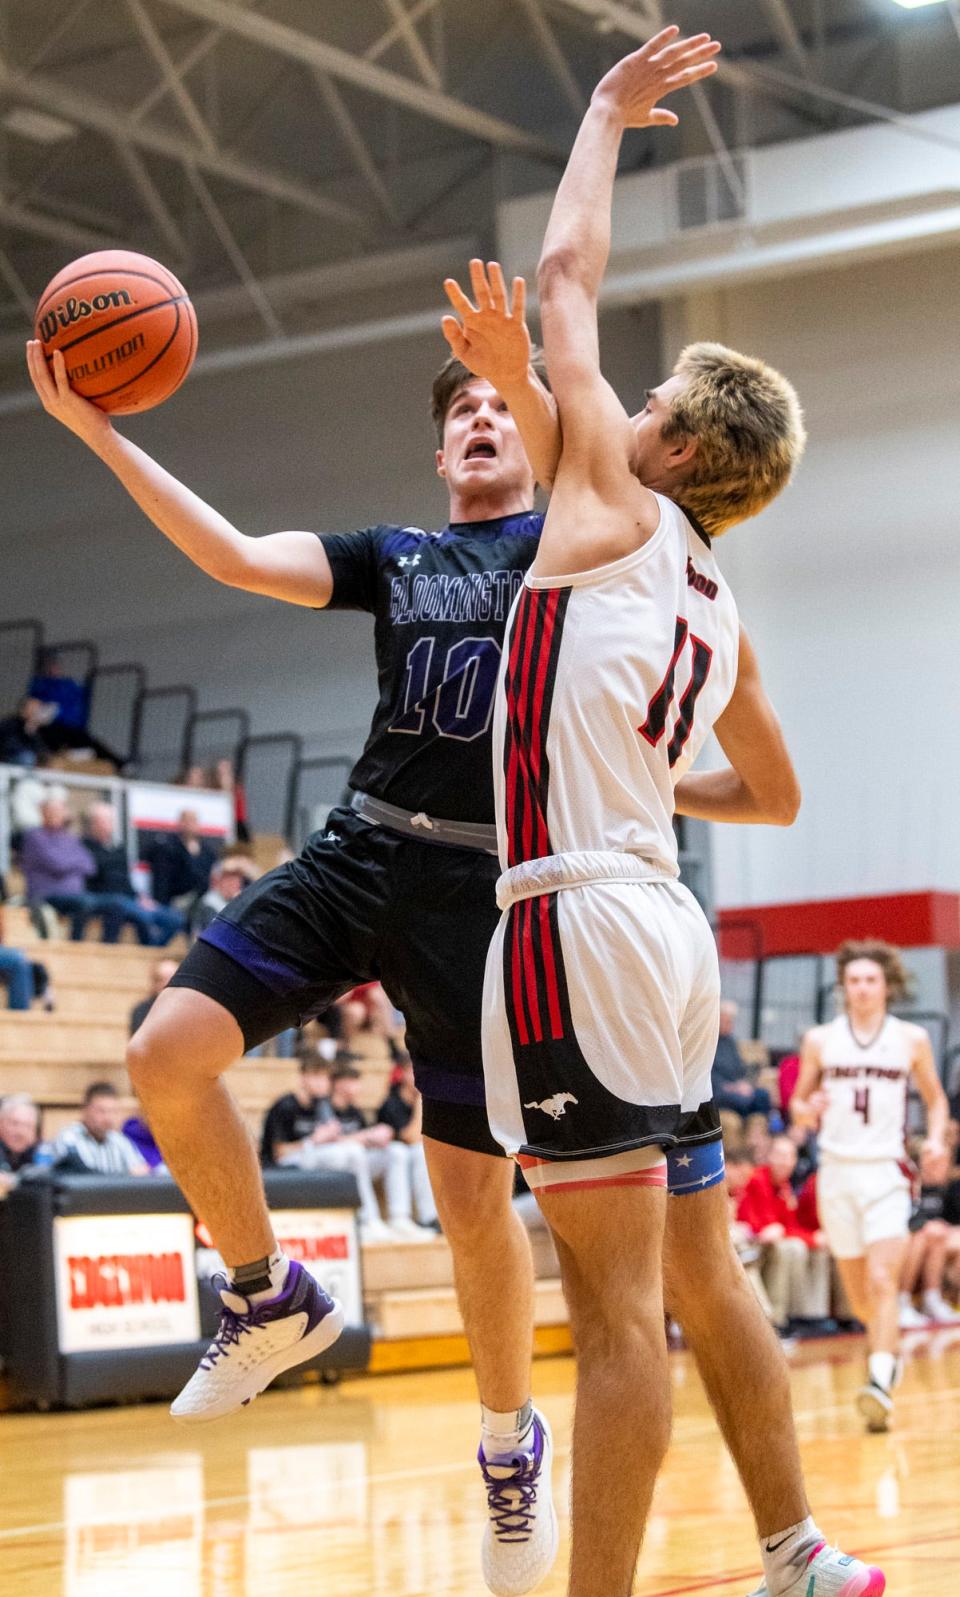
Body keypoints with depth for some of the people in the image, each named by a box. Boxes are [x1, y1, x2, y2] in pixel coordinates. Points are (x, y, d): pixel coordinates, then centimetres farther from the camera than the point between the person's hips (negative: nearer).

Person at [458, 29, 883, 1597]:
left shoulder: (618, 509, 0)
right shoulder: (718, 609, 19)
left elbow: (567, 270, 8)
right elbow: (774, 794, 32)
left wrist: (609, 110, 19)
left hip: (580, 921, -9)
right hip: (660, 921, 9)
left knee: (615, 1304, -11)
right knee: (701, 1274, 15)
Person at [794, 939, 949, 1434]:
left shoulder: (911, 1039, 4)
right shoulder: (820, 1040, 5)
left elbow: (935, 1098, 15)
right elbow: (798, 1103, 12)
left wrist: (936, 1140, -2)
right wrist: (808, 1111, -11)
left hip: (887, 1172, -2)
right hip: (837, 1170, 2)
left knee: (882, 1282, -17)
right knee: (856, 1290, 10)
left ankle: (881, 1383, -24)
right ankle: (887, 1344, 39)